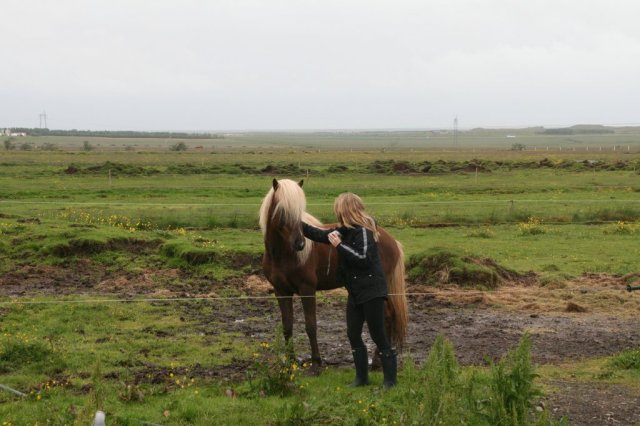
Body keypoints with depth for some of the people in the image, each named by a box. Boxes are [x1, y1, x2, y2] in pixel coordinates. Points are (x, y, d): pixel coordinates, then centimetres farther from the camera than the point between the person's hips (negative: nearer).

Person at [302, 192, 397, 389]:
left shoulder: (363, 231, -16)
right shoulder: (347, 231, 10)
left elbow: (363, 259, -25)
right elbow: (321, 235, 20)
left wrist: (339, 245, -20)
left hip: (371, 291, -9)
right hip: (356, 291, 9)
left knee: (378, 336, -5)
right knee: (353, 335, 9)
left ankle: (390, 380, 1)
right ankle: (362, 377, 19)